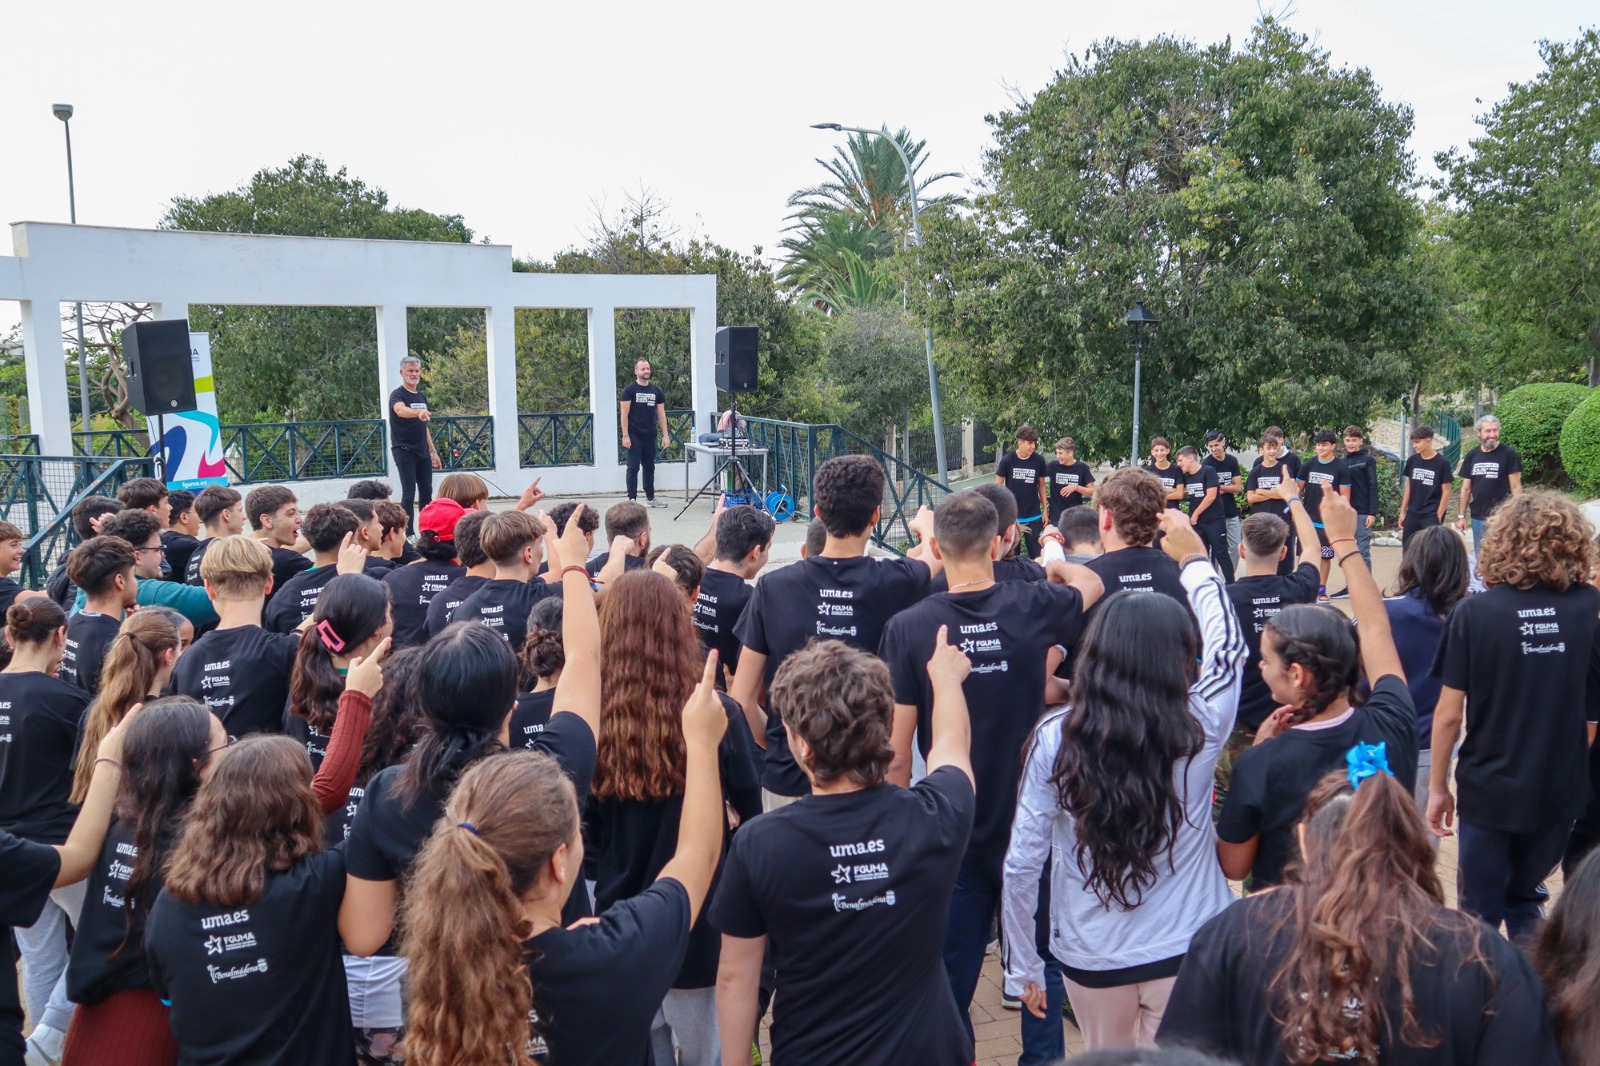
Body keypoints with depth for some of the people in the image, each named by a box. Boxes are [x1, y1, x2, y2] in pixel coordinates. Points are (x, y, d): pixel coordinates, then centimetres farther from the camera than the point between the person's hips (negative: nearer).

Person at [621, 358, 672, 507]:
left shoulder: (656, 391, 9)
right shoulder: (629, 390, -4)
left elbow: (661, 414, 9)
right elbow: (624, 413, -8)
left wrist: (666, 435, 2)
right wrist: (625, 435, -15)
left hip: (650, 436, 5)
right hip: (634, 436, -5)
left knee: (649, 467, 13)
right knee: (633, 468, -4)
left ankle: (650, 498, 22)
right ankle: (632, 499, -2)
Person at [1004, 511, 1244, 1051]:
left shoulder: (1054, 740, -14)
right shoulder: (1198, 732, -14)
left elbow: (1022, 866, -10)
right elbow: (1228, 646, 6)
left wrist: (1022, 967, 5)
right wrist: (1195, 559, 19)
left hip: (1090, 960, 1)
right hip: (1187, 952, -1)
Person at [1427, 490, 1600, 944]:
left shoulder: (1475, 612, -14)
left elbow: (1448, 714, -11)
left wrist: (1438, 786, 0)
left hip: (1489, 787, -2)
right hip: (1559, 789, 2)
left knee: (1481, 915, 14)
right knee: (1526, 902, 26)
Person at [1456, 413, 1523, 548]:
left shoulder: (1508, 454, -6)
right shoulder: (1471, 456, 7)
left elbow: (1516, 487, -6)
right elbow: (1466, 489, 11)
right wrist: (1462, 516, 8)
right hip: (1477, 518, 4)